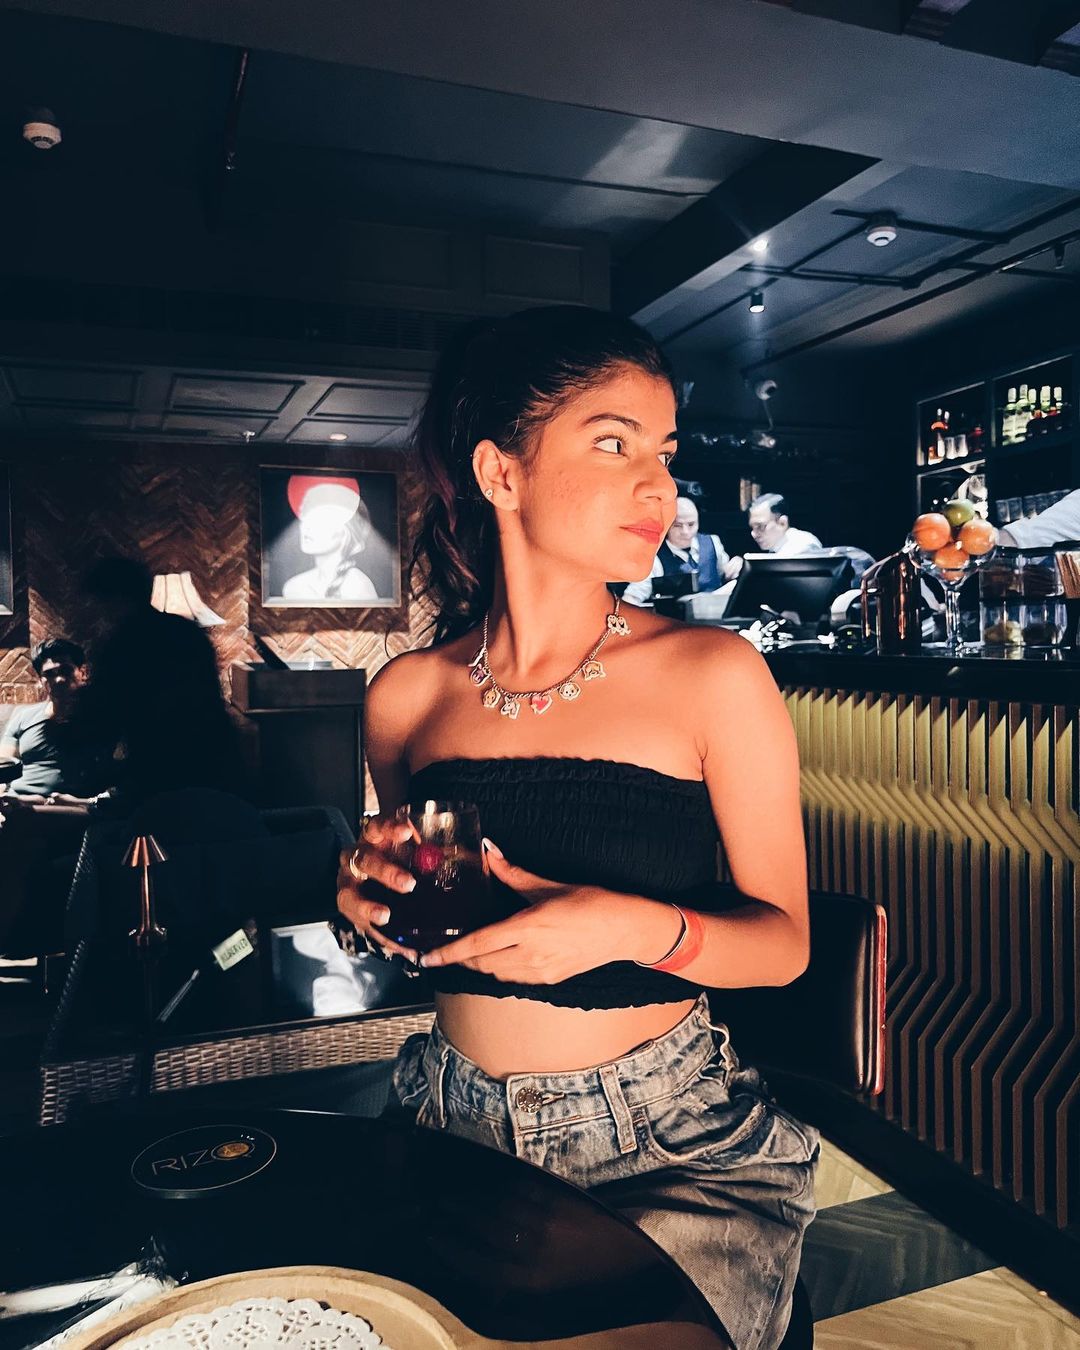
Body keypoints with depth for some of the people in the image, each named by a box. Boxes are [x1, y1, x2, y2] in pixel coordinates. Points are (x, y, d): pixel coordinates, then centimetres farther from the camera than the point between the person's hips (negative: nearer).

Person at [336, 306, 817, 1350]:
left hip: (670, 1145, -2)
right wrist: (369, 896, -7)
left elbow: (782, 939, -4)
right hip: (453, 1131, 2)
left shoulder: (710, 677, -8)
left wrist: (639, 929, -22)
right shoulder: (408, 694, -1)